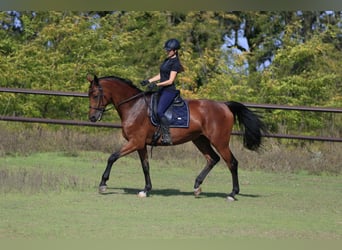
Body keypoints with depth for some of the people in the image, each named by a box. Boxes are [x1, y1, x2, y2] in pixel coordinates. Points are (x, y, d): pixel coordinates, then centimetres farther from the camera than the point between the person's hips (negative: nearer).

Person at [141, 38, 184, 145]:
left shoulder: (175, 63, -11)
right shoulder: (167, 60, 16)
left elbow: (170, 81, -17)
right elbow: (160, 75, 21)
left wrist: (156, 84, -25)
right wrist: (148, 81, 9)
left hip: (169, 90, -10)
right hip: (162, 90, 10)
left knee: (159, 111, -25)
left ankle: (167, 137, -25)